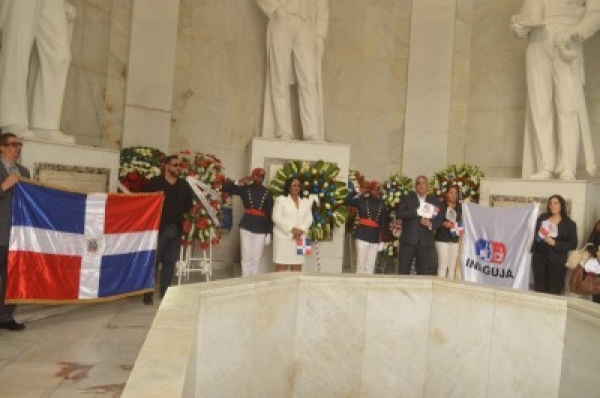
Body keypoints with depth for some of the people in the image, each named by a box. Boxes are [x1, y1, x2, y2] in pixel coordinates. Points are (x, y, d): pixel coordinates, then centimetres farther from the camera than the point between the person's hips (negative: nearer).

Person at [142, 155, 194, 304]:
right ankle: (148, 294, 7)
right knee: (153, 260, -1)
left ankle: (165, 293, 19)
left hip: (176, 228, 4)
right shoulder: (155, 182, -1)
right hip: (159, 227, -4)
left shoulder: (184, 185, 10)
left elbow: (189, 203, 15)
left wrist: (179, 212, 3)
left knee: (170, 262, 9)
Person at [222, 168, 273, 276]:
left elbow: (270, 214, 4)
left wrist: (269, 232, 0)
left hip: (261, 229, 1)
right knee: (246, 258, 2)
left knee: (256, 259, 6)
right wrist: (238, 182, -10)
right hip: (246, 227, 0)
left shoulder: (267, 193, 5)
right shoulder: (245, 189, 4)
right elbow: (225, 188, 3)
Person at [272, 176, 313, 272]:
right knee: (282, 265, -5)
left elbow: (309, 218, 7)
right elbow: (276, 218, -8)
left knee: (297, 265, 3)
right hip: (283, 236, -4)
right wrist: (292, 229, -16)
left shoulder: (306, 202, 16)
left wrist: (302, 230, -12)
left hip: (299, 237, 4)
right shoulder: (280, 199, 3)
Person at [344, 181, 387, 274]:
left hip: (375, 237, 3)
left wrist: (382, 240, 3)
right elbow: (347, 201, -8)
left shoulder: (382, 204, 6)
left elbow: (383, 223, 6)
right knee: (361, 263, -1)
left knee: (371, 265, 6)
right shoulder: (362, 200, 1)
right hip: (363, 235, -2)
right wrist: (358, 192, -9)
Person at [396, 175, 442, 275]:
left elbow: (439, 219, 9)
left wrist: (431, 224, -12)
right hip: (408, 240, -1)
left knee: (425, 271, 1)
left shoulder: (434, 201, 12)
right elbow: (399, 214, -7)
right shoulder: (407, 198, 7)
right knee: (403, 270, 0)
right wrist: (417, 212, -15)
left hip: (426, 241, 2)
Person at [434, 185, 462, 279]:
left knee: (452, 266, 4)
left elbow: (461, 222, 11)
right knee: (443, 264, -7)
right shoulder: (441, 205, -1)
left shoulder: (459, 207, 12)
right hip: (442, 238, -4)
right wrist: (444, 224, -22)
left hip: (455, 239, 5)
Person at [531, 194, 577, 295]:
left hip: (557, 260, -2)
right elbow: (534, 233, 12)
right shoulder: (542, 218, 9)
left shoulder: (570, 224, 0)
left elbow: (573, 245, -4)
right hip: (539, 257, 3)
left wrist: (554, 243, -16)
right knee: (539, 288, 6)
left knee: (554, 290, 1)